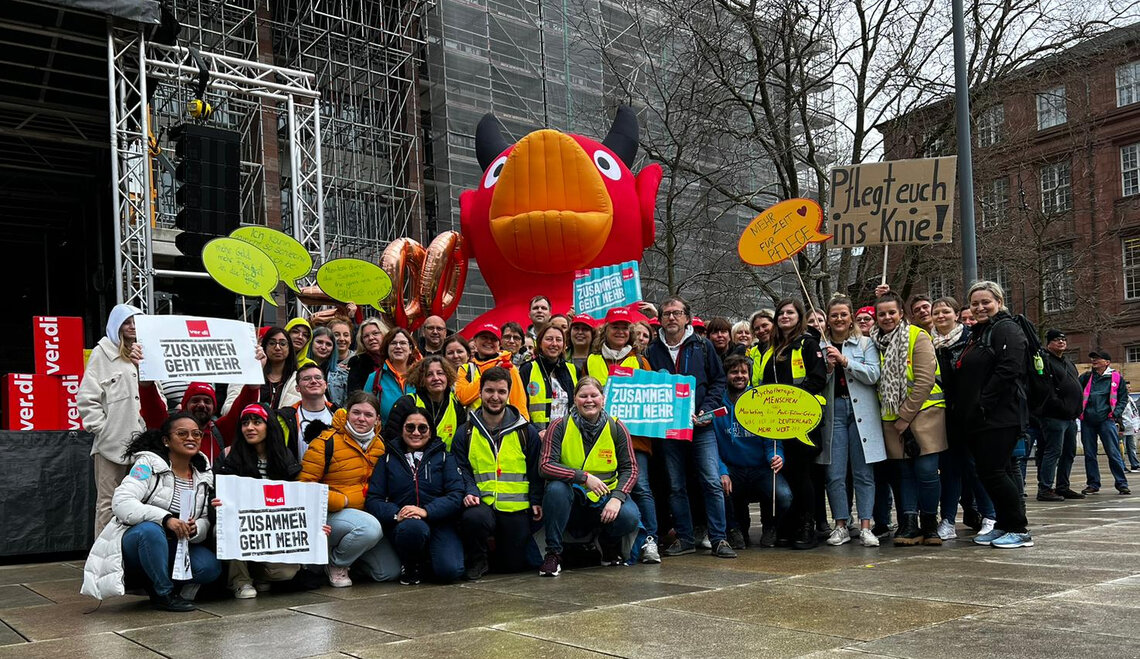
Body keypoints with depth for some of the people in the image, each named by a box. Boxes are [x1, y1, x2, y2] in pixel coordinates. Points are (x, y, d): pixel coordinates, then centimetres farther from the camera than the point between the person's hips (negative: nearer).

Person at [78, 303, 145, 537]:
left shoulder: (143, 353, 19)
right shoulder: (103, 353, 3)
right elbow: (87, 397, -5)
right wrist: (101, 428, -10)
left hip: (139, 439, 5)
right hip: (112, 441, -5)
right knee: (108, 502, -2)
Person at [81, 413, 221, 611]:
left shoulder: (204, 475, 5)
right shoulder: (148, 464, -11)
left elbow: (205, 521, 1)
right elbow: (121, 502, -25)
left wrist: (195, 528, -24)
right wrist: (165, 518, -37)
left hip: (173, 548, 5)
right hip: (135, 541, -5)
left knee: (211, 567, -22)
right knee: (151, 530, -39)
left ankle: (154, 582, 5)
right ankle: (164, 594, -18)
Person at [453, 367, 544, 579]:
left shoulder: (527, 432, 8)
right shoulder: (466, 432, 7)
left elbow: (536, 470, 12)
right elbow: (460, 470, 4)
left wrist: (536, 501, 0)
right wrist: (469, 492, -15)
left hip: (516, 508, 1)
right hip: (481, 504, -1)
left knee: (513, 565, 0)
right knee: (474, 518, -36)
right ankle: (477, 560, -4)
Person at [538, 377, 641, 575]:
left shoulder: (616, 428, 0)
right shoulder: (559, 427, -6)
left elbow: (630, 469, -1)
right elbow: (545, 466, -16)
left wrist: (617, 497, -19)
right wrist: (584, 477, -26)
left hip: (605, 498, 1)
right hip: (571, 501, -1)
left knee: (629, 518, -28)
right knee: (556, 488, -33)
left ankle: (609, 544, 9)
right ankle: (553, 553, -18)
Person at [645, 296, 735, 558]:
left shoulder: (703, 346, 5)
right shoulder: (652, 351, 8)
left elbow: (718, 380, 7)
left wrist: (707, 409, -6)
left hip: (701, 427, -1)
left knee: (712, 483, -6)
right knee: (676, 486, 7)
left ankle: (719, 539, 1)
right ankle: (684, 538, 16)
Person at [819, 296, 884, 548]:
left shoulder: (866, 343, 8)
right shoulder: (821, 347, 11)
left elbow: (873, 375, -5)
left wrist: (844, 360, -12)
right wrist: (828, 368, -9)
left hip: (861, 411, -1)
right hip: (832, 410, 1)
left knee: (863, 472, -1)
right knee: (835, 474, -1)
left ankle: (865, 527, 2)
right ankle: (841, 526, 8)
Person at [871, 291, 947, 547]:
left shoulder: (918, 337, -5)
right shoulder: (876, 342, 10)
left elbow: (924, 380, -12)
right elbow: (874, 380, 18)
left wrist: (905, 415, -13)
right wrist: (896, 418, 6)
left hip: (923, 413, -4)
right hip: (892, 419, 4)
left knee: (926, 470, -7)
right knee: (904, 472, 4)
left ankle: (930, 524, 8)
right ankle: (909, 525, 7)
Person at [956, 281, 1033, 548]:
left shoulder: (1006, 329, -7)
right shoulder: (977, 334, 21)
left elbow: (1008, 371, -19)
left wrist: (983, 404, -19)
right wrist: (969, 410, 13)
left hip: (1001, 416, -9)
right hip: (978, 418, 9)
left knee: (994, 471, -10)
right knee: (987, 471, 9)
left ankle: (1020, 530, -1)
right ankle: (1004, 525, 17)